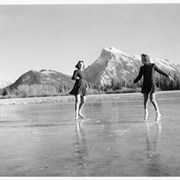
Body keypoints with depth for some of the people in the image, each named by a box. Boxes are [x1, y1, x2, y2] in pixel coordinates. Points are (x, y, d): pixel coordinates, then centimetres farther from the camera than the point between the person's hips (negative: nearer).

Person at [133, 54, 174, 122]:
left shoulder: (153, 65, 1)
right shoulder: (142, 68, 5)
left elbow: (160, 71, 11)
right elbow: (139, 77, 12)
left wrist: (168, 76, 10)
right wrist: (134, 82, 1)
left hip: (152, 85, -3)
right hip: (145, 85, 3)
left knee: (152, 100, -12)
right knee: (145, 100, 3)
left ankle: (158, 114, 1)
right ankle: (146, 112, 27)